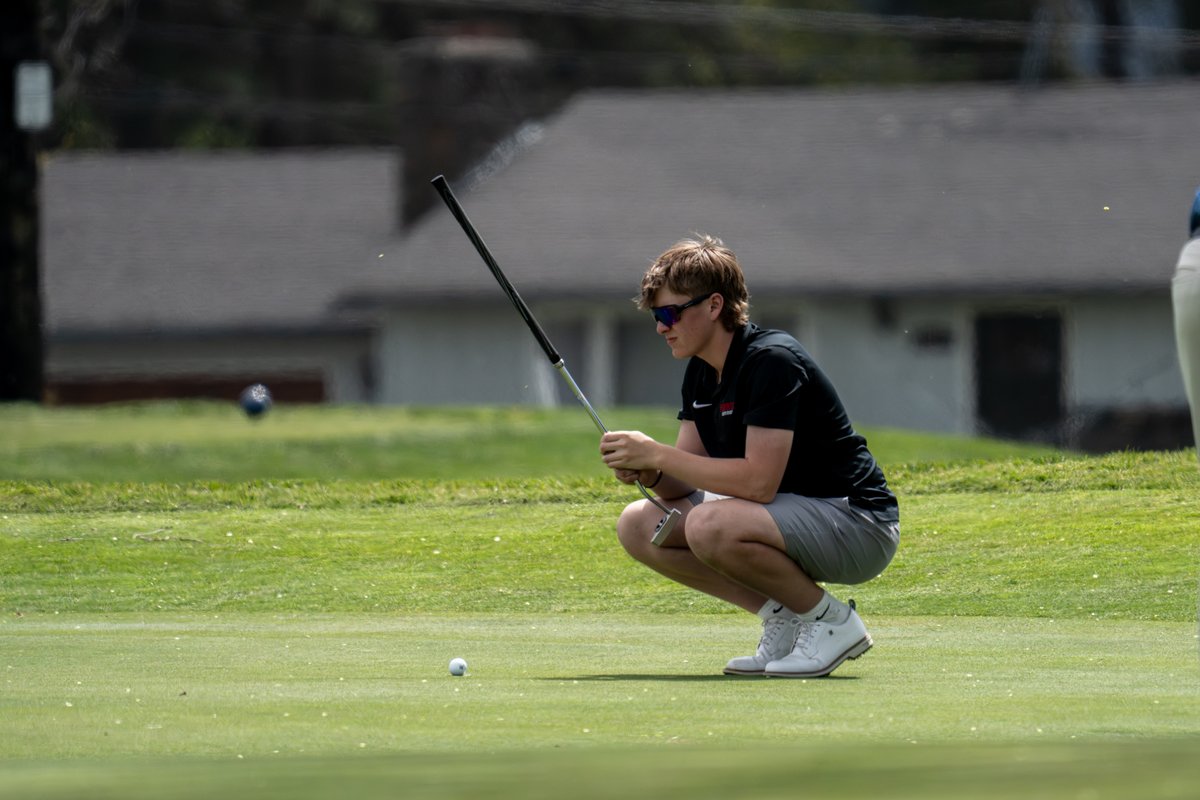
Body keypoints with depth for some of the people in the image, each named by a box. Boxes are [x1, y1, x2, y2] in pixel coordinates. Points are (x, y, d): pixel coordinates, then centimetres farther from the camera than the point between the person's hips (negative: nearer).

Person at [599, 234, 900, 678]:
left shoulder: (771, 362, -21)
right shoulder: (701, 373, 8)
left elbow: (759, 480, -29)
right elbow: (684, 485, 7)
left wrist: (656, 455, -25)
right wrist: (647, 472, -16)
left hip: (859, 525, -10)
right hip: (793, 517, 10)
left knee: (710, 527, -34)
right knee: (639, 525, -1)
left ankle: (832, 620, -11)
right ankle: (783, 618, 3)